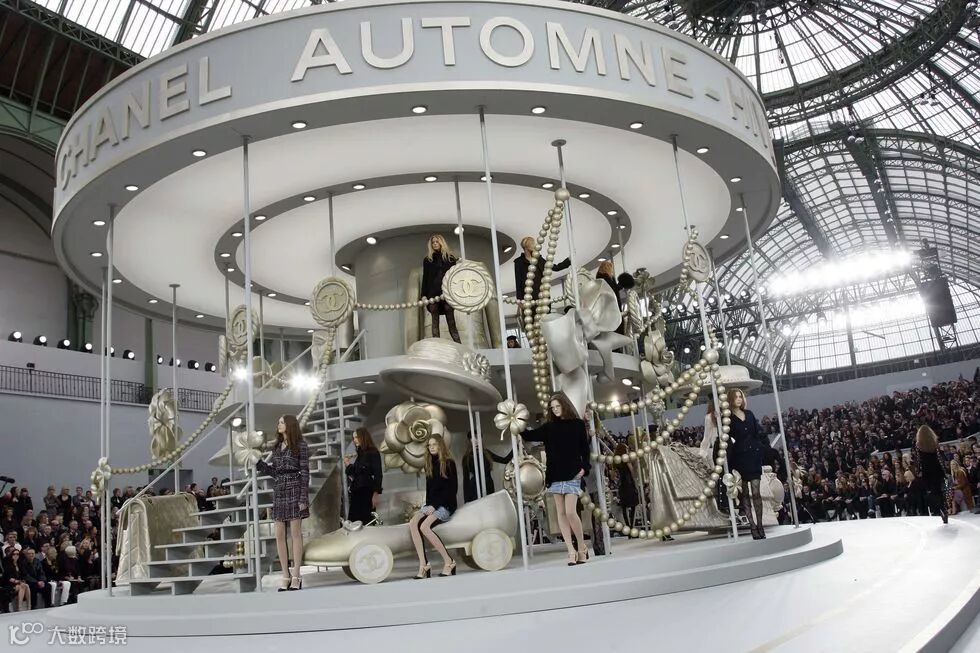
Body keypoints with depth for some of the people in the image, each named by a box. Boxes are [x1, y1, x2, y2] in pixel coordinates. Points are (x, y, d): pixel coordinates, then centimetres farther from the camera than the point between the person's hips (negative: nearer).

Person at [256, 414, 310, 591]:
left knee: (295, 533, -3)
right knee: (280, 535, 3)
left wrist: (303, 498, -12)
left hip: (294, 489, -6)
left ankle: (296, 576, 1)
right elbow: (273, 471, 16)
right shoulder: (277, 447, 17)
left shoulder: (301, 446, -2)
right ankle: (285, 576, 9)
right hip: (278, 490, 6)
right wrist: (257, 462, 4)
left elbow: (305, 473, -6)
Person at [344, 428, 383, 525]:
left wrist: (376, 493, -17)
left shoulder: (373, 453, -4)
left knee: (366, 521, -10)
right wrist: (348, 465, 9)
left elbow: (378, 474, -10)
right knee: (353, 521, 0)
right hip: (356, 492, 7)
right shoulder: (360, 455, 17)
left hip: (367, 492, -7)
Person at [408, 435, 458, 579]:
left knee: (424, 526, -29)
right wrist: (428, 505, 1)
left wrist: (435, 505, -14)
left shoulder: (449, 463, -3)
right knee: (413, 523, -22)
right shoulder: (429, 464, 17)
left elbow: (452, 489, -9)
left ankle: (448, 561, -20)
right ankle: (423, 564, -26)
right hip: (431, 504, 6)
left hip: (445, 505, -6)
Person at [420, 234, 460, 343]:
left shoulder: (450, 258, 13)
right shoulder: (427, 259, 14)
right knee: (435, 321, -2)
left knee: (451, 321, -5)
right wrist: (423, 295, 0)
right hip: (433, 292, 1)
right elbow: (425, 278, 10)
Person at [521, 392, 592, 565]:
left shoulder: (578, 424, 3)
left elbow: (585, 448, 2)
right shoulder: (549, 427, 11)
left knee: (570, 512, -13)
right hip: (555, 475, 4)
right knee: (561, 513, 1)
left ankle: (582, 548, 5)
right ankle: (571, 550, 5)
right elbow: (531, 436, 7)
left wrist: (585, 467, -9)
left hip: (572, 474, -4)